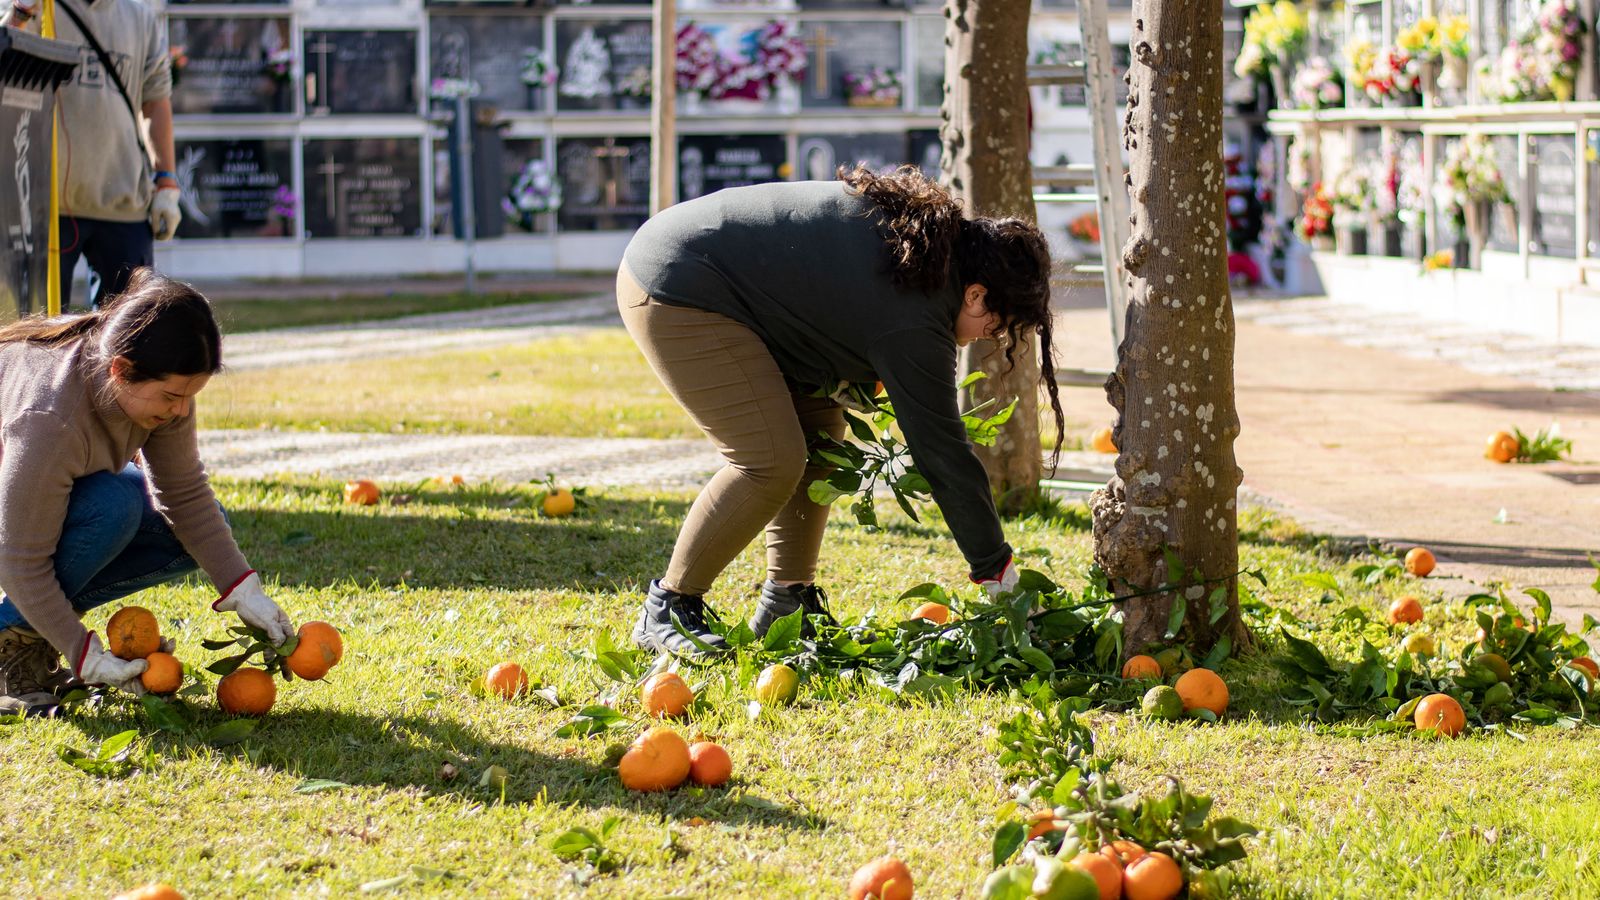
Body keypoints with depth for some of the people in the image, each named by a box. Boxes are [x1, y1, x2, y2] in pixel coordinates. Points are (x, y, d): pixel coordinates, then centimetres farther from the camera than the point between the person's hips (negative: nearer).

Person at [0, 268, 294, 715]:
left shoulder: (161, 383, -21)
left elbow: (185, 493, -11)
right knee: (114, 507, -35)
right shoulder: (48, 423, -42)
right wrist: (89, 660, -30)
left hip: (70, 481, 8)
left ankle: (45, 616, 1)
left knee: (200, 527, -8)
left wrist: (244, 592, -16)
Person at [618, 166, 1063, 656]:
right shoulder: (914, 316, -21)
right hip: (676, 296, -11)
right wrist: (997, 568, -9)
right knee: (772, 462, -14)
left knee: (820, 431, 8)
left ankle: (785, 602, 13)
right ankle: (667, 611, -3)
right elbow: (941, 449, -16)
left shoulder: (919, 226, 5)